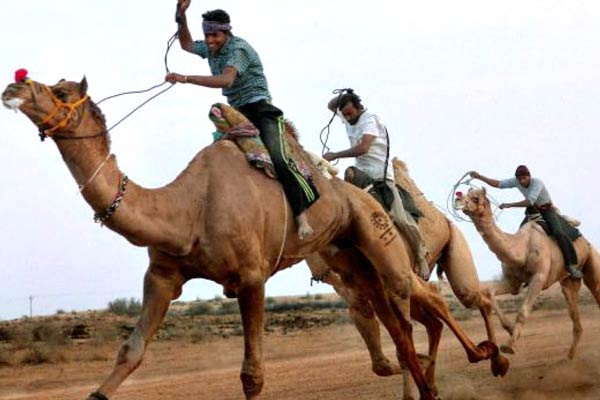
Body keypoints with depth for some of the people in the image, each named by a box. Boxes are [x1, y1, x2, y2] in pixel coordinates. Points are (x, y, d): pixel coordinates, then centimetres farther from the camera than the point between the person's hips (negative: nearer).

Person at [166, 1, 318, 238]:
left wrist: (185, 79, -35)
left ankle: (301, 216, -26)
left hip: (259, 109, -9)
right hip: (237, 113, 9)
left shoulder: (239, 49, -15)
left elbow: (226, 80, -31)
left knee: (278, 160, -24)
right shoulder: (210, 49, 12)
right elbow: (186, 45, 29)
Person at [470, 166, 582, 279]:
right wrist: (480, 177, -17)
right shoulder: (516, 181, -11)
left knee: (559, 233, -27)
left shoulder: (537, 183, -28)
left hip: (547, 210, -6)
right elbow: (498, 184, -8)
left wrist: (510, 205, -38)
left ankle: (571, 265, -25)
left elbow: (530, 202, -36)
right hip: (532, 211, 6)